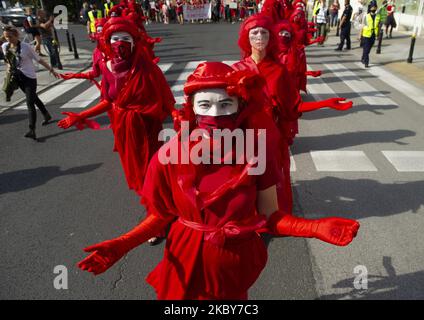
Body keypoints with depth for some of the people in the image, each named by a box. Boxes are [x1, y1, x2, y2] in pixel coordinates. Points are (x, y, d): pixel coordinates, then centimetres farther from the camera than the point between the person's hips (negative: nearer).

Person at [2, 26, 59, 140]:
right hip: (17, 77, 6)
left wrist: (51, 69, -4)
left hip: (29, 77, -6)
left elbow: (39, 59, -6)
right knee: (34, 98, 21)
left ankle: (32, 130, -18)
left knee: (30, 103, -13)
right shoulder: (4, 46, 2)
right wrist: (9, 65, 4)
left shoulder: (25, 47, -13)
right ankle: (47, 115, 42)